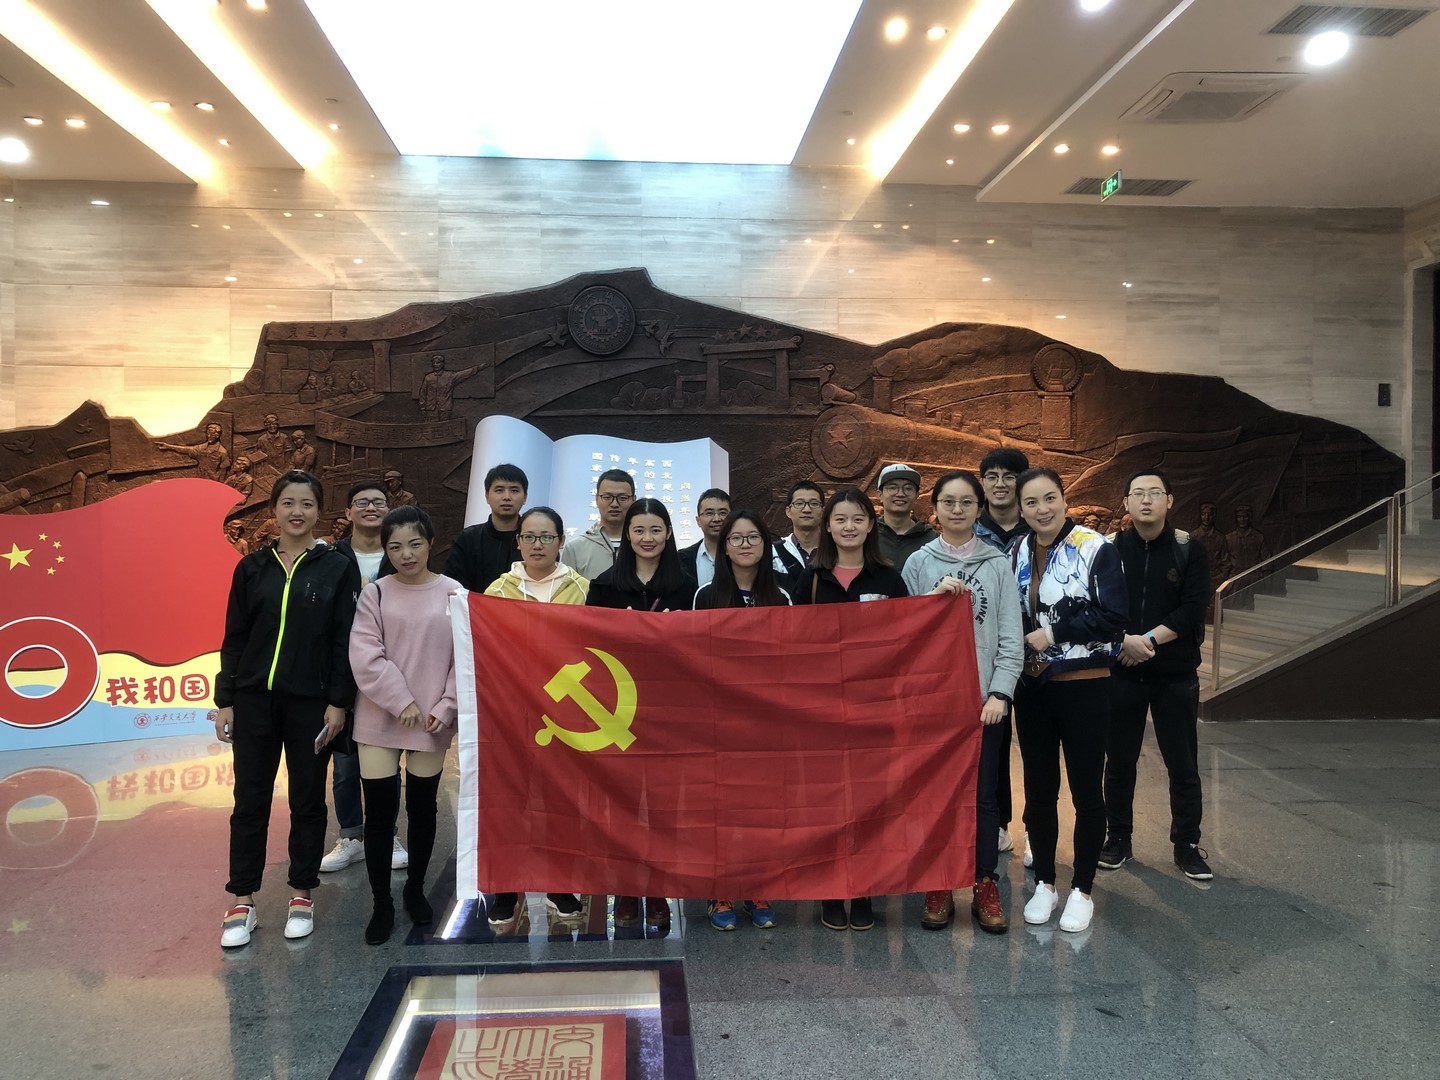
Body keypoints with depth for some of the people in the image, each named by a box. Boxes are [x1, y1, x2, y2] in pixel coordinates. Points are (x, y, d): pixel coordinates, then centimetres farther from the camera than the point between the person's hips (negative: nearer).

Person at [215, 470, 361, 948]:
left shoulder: (338, 568, -1)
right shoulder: (252, 568, 5)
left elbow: (345, 641, -4)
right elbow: (234, 638, 7)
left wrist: (338, 702, -9)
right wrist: (224, 701, 3)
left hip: (311, 703, -2)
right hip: (254, 701, 2)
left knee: (307, 801, 9)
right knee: (250, 802, 6)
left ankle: (302, 896, 22)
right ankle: (242, 903, 17)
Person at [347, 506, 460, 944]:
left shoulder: (453, 594, -1)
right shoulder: (375, 594, -1)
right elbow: (366, 659, -8)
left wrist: (444, 710, -8)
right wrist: (402, 702, -13)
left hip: (433, 723, 1)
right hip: (379, 721, 0)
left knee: (422, 807, 12)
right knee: (380, 811, 1)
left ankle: (415, 889, 32)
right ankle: (381, 903, 16)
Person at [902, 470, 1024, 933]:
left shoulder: (998, 564, 5)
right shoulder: (918, 564, 4)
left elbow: (1011, 636, 2)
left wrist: (1000, 693, -7)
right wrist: (934, 598, -14)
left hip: (985, 697, 0)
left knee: (983, 793, 4)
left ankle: (985, 886, 17)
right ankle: (938, 886, 16)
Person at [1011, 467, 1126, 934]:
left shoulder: (1095, 549, -9)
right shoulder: (1016, 554, 7)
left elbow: (1113, 618, -15)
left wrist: (1053, 633, -14)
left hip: (1084, 687, -5)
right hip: (1032, 687, 5)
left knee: (1086, 790, 6)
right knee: (1038, 789, 12)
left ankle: (1082, 890, 20)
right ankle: (1044, 883, 27)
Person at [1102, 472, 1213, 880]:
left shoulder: (1189, 550, -1)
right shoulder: (1110, 549, 1)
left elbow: (1192, 610, -9)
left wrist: (1147, 640, -17)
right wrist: (1124, 641, -18)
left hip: (1176, 675, -1)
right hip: (1121, 673, 1)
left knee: (1183, 765, 6)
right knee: (1119, 762, 9)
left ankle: (1187, 845, 20)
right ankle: (1118, 840, 23)